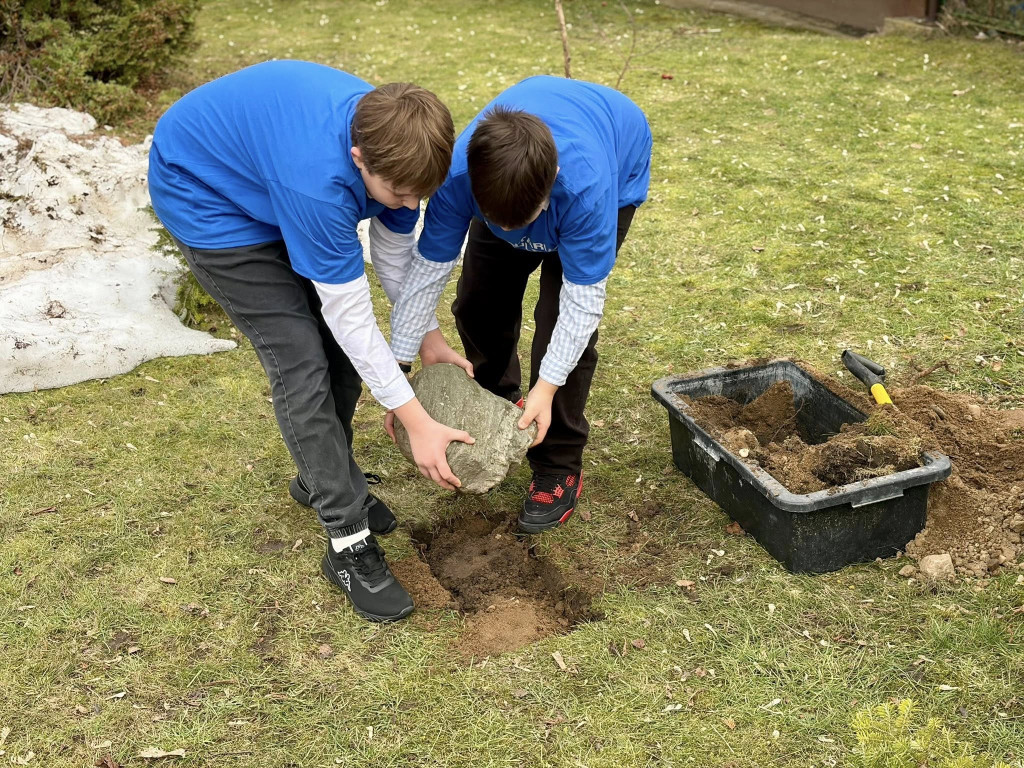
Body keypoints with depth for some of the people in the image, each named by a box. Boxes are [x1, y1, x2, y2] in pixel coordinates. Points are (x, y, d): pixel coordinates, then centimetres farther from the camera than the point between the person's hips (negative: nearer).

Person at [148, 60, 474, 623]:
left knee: (338, 345, 5)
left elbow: (397, 253, -3)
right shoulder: (319, 179, -42)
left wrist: (428, 338, -1)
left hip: (264, 169, 7)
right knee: (301, 362, -14)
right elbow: (351, 313, -33)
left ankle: (323, 476, 27)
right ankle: (349, 540, -4)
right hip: (204, 193, -7)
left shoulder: (393, 143, -21)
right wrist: (416, 422, -27)